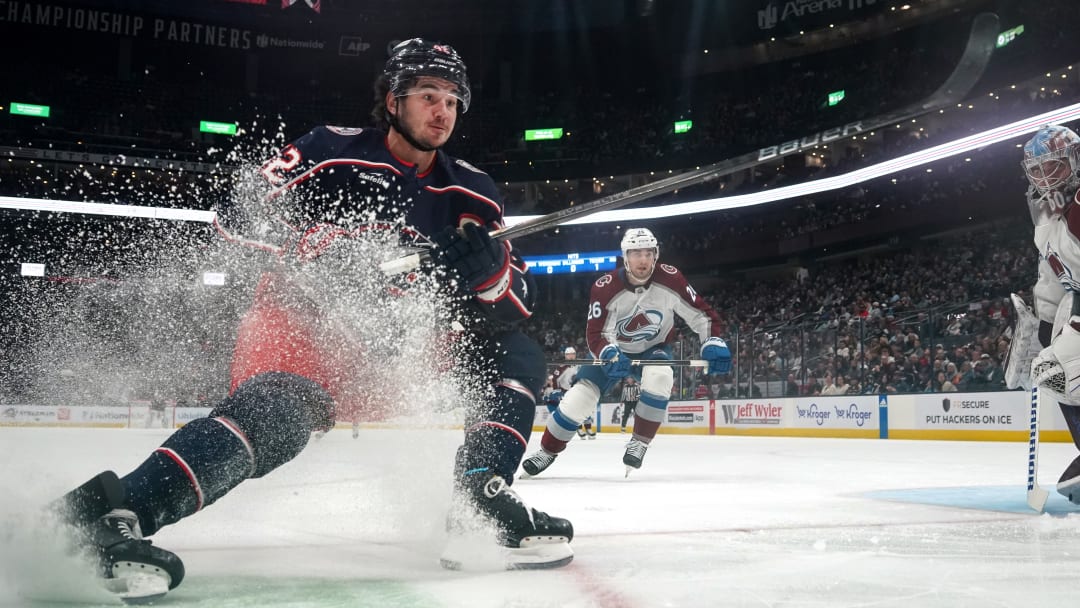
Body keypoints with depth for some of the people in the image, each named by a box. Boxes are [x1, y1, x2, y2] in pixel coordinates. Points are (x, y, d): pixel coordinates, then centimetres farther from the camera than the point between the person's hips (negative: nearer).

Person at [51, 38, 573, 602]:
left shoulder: (471, 193, 4)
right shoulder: (332, 151, -7)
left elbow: (519, 300, 1)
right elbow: (240, 215, -14)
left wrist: (488, 267, -23)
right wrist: (329, 243, -28)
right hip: (303, 317, -6)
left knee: (518, 355, 0)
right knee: (278, 412, -36)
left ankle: (482, 498, -12)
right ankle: (105, 509, -38)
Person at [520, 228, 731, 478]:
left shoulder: (670, 279, -23)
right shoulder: (604, 288, -26)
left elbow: (700, 312, -14)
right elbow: (595, 334, -25)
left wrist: (713, 341, -29)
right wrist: (608, 354, -46)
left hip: (654, 348, 0)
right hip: (615, 350, 0)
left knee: (660, 376, -33)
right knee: (581, 394, -14)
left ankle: (640, 442, -16)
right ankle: (547, 451, 6)